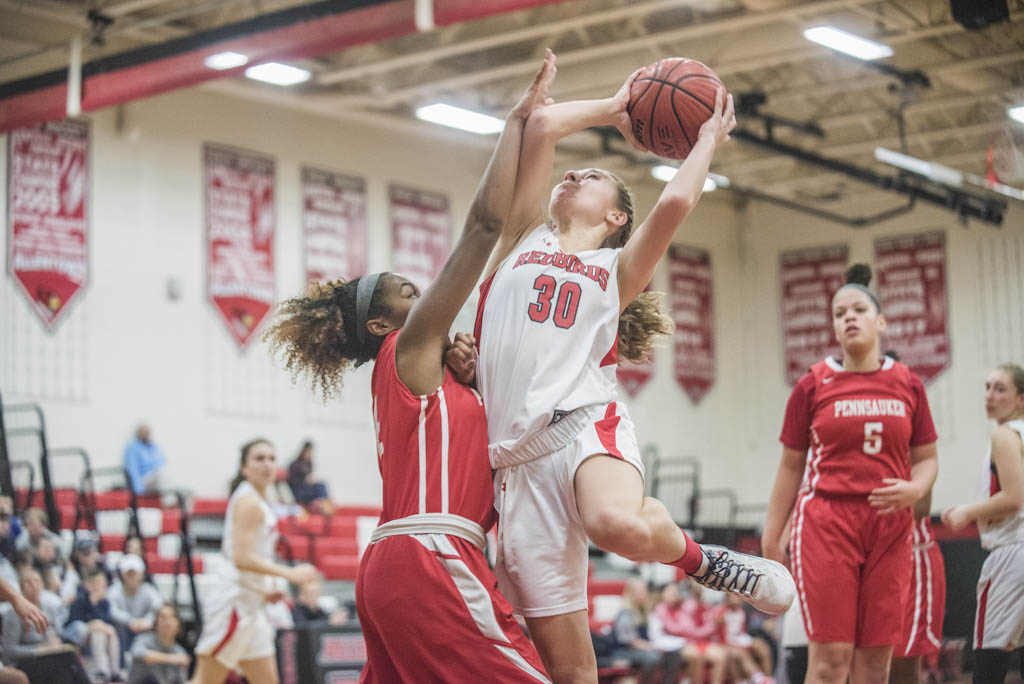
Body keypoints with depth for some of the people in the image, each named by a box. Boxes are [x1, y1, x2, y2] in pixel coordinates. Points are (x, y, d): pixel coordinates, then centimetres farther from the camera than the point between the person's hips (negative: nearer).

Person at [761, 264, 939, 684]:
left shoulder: (908, 384, 8)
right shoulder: (813, 385, 3)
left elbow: (926, 459, 14)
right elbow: (790, 466, 7)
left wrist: (915, 489, -9)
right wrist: (771, 538, 3)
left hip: (889, 529, 3)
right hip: (827, 525, -2)